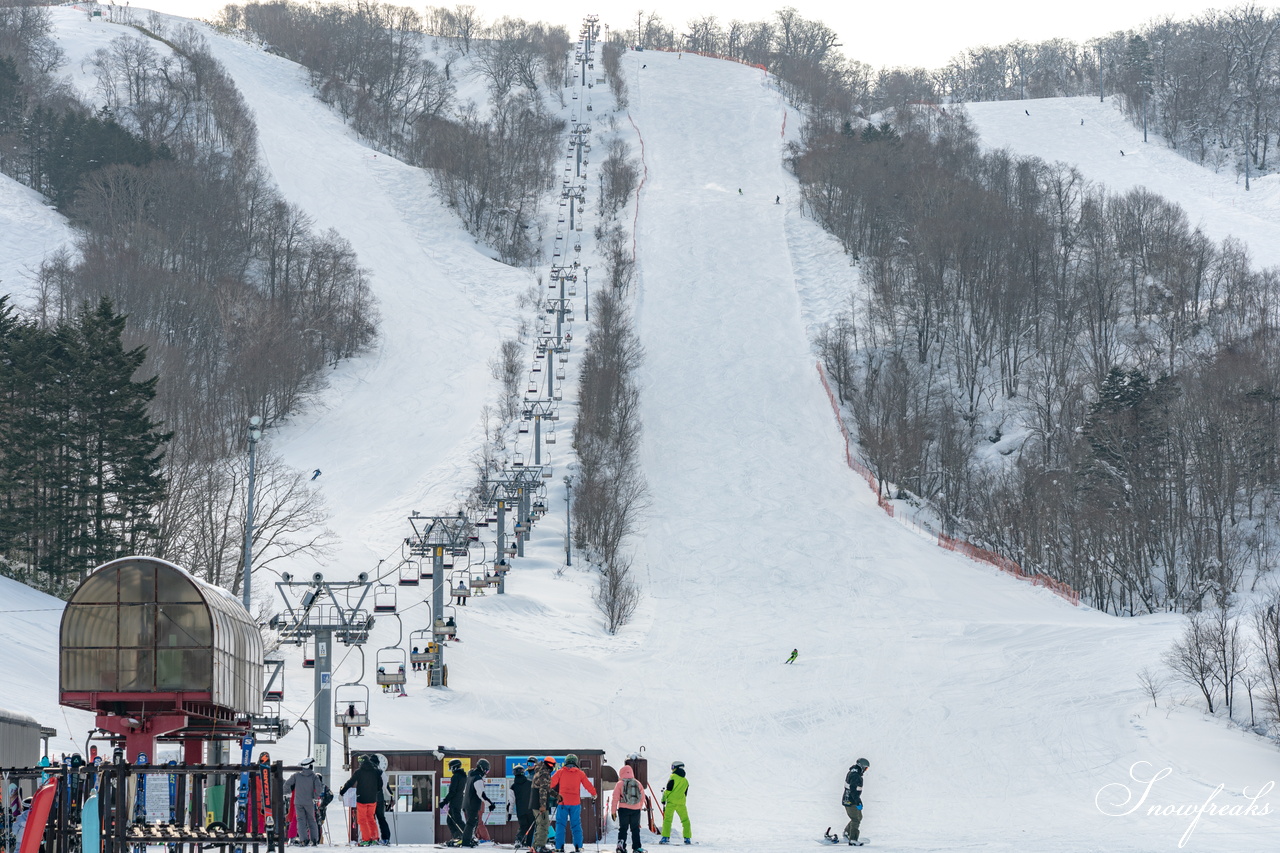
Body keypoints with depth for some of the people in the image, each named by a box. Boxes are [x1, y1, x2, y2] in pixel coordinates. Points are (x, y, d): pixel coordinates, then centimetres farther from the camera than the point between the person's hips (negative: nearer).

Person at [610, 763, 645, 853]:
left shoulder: (620, 784, -3)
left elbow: (615, 798, -4)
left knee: (623, 828, 5)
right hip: (636, 809, 2)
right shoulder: (637, 783, 6)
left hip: (624, 809, -2)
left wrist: (614, 811, 1)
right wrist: (640, 807, 22)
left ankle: (621, 844, -10)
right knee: (635, 829, 11)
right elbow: (642, 797, 10)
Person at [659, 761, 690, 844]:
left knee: (667, 819, -5)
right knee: (685, 820, 12)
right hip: (681, 802, 5)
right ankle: (687, 838, 9)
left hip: (671, 801, -5)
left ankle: (665, 837, -14)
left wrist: (664, 799, -2)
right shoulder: (685, 781, 15)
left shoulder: (673, 777, -4)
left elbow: (668, 790, -8)